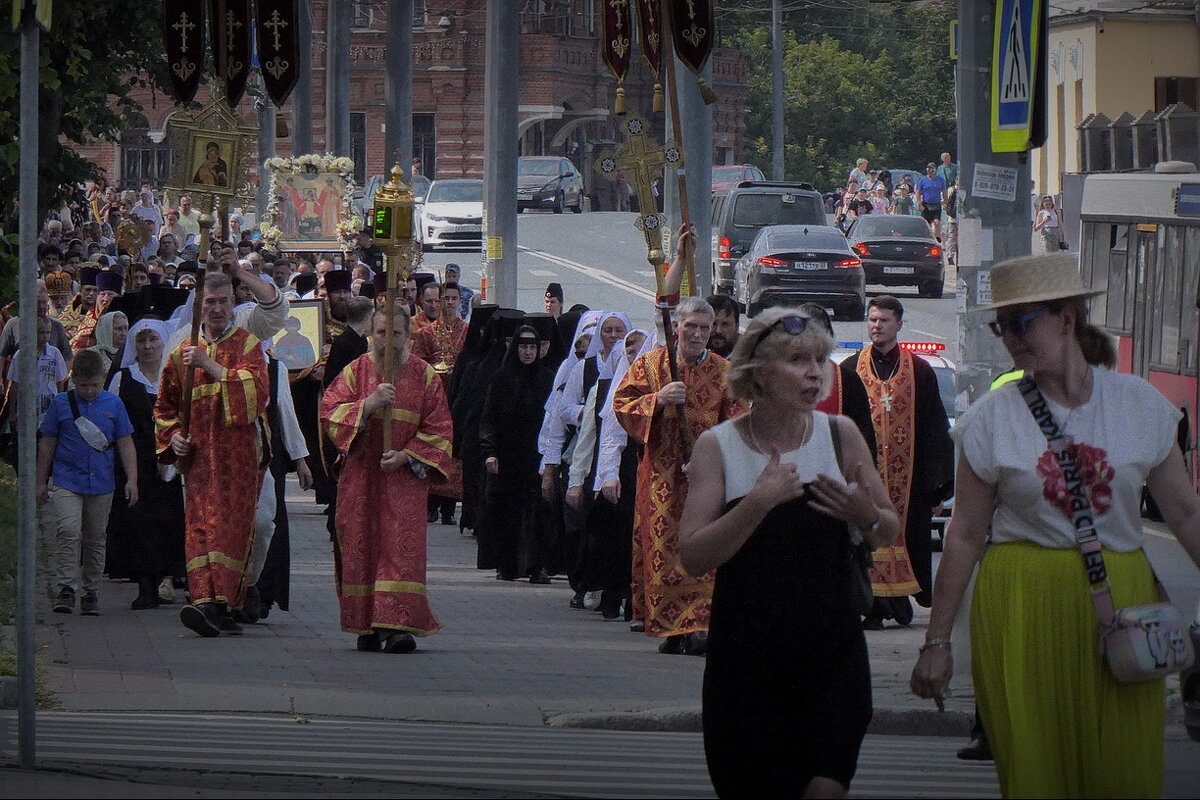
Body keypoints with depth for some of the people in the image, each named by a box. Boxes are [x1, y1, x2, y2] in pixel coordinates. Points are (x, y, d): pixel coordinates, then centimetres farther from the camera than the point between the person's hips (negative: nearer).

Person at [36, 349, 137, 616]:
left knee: (95, 540, 9)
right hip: (67, 481, -2)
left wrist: (131, 479, 1)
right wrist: (41, 482, 8)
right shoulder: (61, 403, 1)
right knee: (68, 530, -20)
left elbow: (125, 444, 8)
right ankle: (66, 588, -18)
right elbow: (47, 444, 7)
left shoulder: (113, 404, 5)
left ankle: (91, 592, 19)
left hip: (101, 484, 2)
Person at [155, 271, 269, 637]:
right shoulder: (183, 353, 16)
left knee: (231, 526, -11)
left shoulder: (248, 345, 6)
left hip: (238, 453, -3)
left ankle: (220, 605, -18)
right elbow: (165, 406, 23)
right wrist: (173, 436, 4)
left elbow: (256, 388, -13)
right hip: (198, 454, 3)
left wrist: (210, 365, -15)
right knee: (201, 526, -9)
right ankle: (208, 601, -16)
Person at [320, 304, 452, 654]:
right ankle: (367, 626, 6)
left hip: (405, 477, -1)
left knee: (402, 547, -12)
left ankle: (398, 624, -18)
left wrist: (406, 456, -10)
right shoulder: (355, 371, 7)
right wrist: (369, 404, -16)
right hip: (360, 477, 1)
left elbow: (439, 429, 3)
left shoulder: (424, 375, 5)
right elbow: (329, 413, -2)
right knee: (362, 547, 0)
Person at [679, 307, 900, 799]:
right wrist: (759, 501, -22)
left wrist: (867, 516, -10)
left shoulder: (839, 435, 4)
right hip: (746, 655, -1)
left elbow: (889, 535, 13)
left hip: (829, 646, 1)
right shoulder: (718, 446, -1)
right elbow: (693, 556, -11)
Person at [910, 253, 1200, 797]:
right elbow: (964, 535, 3)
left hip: (1122, 600, 1)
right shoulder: (993, 417, -1)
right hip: (1022, 605, -1)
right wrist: (936, 641, 2)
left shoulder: (1139, 404, 2)